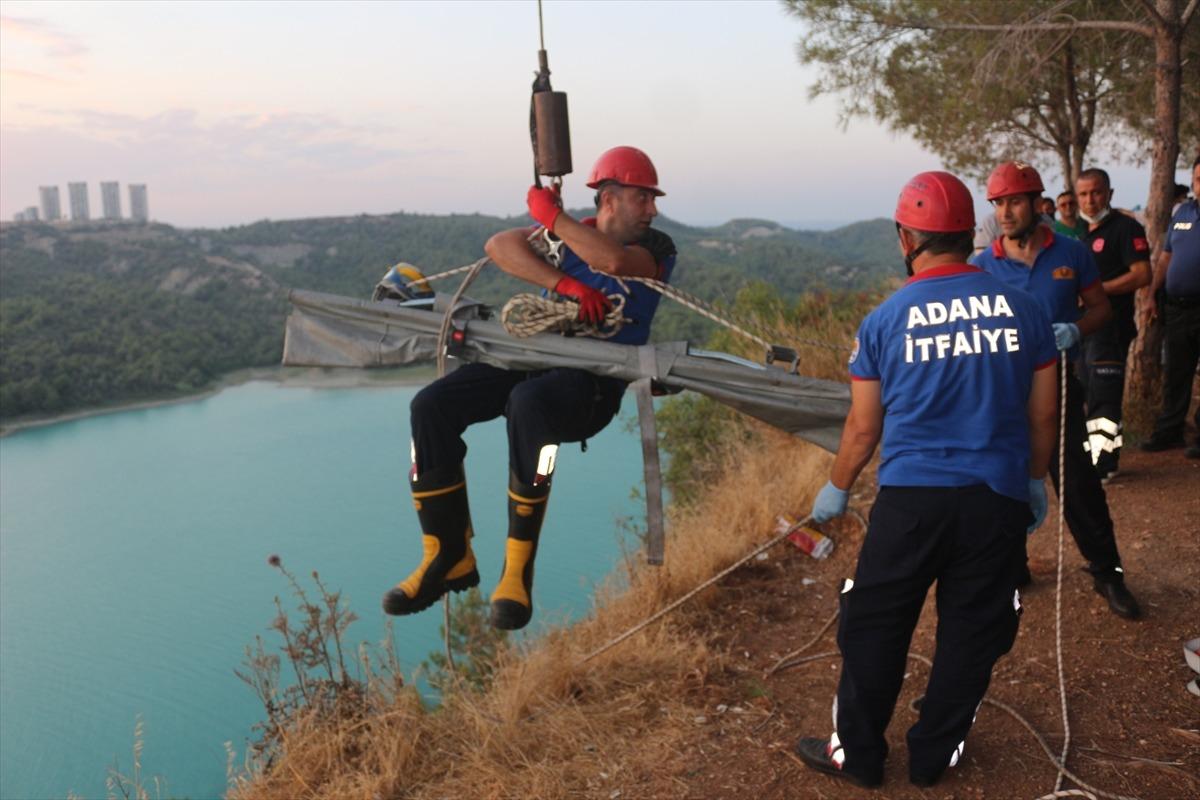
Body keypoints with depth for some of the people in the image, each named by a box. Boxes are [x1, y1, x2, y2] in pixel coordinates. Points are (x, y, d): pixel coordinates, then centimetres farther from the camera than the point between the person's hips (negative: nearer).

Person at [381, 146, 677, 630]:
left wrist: (551, 215, -10)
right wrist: (566, 284, -15)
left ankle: (518, 570, -27)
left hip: (595, 383, -5)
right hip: (534, 355, 5)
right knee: (431, 406, -16)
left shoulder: (657, 250, 3)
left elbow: (611, 260, -21)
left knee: (528, 403, -39)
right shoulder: (565, 233, 14)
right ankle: (449, 558, -4)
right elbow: (499, 245, -3)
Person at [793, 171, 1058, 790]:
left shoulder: (884, 321, -4)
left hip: (910, 500, -2)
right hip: (998, 501, 2)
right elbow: (1042, 416, 8)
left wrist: (836, 489, 18)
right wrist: (1036, 482, 24)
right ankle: (933, 756, 29)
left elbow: (863, 427, 3)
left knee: (875, 630, 12)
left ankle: (857, 754, 24)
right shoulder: (1022, 309, 1)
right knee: (971, 635, 16)